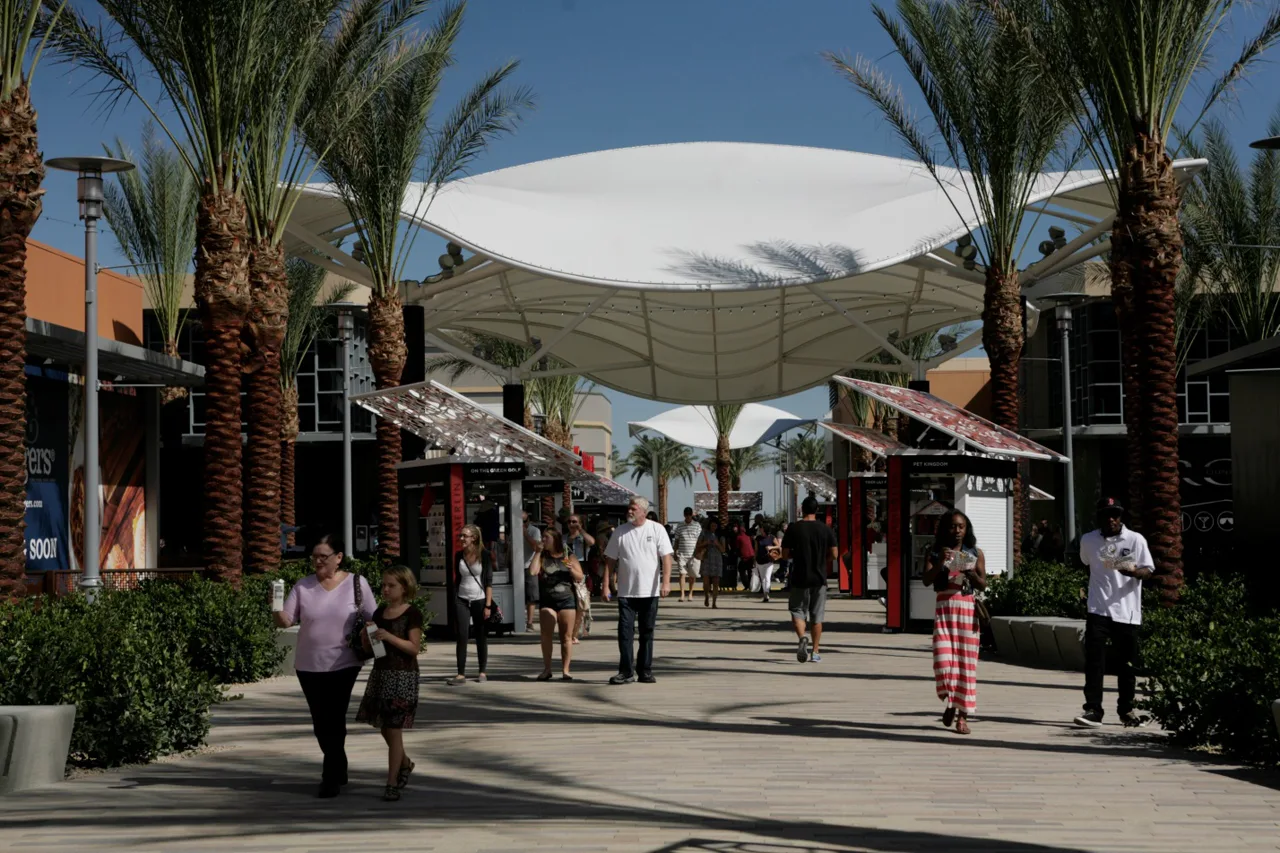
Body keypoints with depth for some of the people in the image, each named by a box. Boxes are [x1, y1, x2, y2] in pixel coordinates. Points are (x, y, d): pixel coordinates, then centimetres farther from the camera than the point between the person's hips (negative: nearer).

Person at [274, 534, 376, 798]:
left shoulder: (356, 584, -4)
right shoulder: (303, 586, 0)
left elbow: (372, 618, 4)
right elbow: (286, 621, -3)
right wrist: (277, 610, -23)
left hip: (343, 665, -3)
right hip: (309, 666, 3)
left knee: (334, 720, -5)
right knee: (320, 723, 12)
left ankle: (331, 777, 7)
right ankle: (338, 769, 32)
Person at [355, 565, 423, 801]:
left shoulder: (412, 614, -8)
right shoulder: (379, 612, 10)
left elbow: (415, 647, -15)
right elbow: (370, 648, 14)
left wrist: (390, 637, -25)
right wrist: (365, 637, -8)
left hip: (403, 676, -7)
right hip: (380, 673, 7)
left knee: (394, 729, -5)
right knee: (384, 728, 14)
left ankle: (392, 783, 1)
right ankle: (404, 764, 39)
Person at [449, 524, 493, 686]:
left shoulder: (484, 555, -5)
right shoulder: (459, 556, 5)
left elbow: (489, 581, -6)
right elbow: (457, 579, 11)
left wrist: (488, 605, -11)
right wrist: (453, 601, 6)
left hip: (479, 600, -2)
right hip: (462, 600, 2)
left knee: (481, 637, 4)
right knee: (461, 637, -5)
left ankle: (482, 673, 16)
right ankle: (461, 674, -5)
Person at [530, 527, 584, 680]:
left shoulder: (569, 557, 6)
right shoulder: (542, 557, 9)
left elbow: (580, 578, 7)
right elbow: (532, 572, -9)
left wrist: (571, 569, -12)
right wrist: (538, 552, -4)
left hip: (567, 600, -1)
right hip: (547, 601, 1)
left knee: (566, 636, 0)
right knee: (547, 636, -5)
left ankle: (565, 669, 4)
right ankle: (547, 669, 1)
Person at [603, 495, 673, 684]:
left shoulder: (657, 529, 0)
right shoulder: (620, 532, 4)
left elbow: (666, 557, -4)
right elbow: (610, 560, 6)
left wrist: (666, 582, -15)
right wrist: (606, 585, -1)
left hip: (650, 591, -1)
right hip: (626, 592, 1)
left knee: (647, 633, 8)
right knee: (625, 632, -4)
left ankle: (645, 671, 16)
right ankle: (626, 672, 0)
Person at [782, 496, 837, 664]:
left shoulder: (793, 529, -4)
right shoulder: (825, 529, 0)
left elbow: (785, 554, -3)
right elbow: (833, 554, -1)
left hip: (799, 578, -2)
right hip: (819, 578, 2)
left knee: (797, 611, 6)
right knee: (817, 616, 10)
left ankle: (802, 637, -22)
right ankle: (815, 651, 11)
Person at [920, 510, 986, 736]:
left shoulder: (975, 554, 8)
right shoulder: (935, 553, 7)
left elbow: (983, 584, 4)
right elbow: (926, 580, -4)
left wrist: (972, 574, -16)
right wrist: (940, 563, -18)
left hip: (967, 609, 1)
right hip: (944, 608, -1)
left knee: (966, 660, -2)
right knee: (944, 659, -12)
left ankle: (962, 714, 3)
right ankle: (949, 702, 14)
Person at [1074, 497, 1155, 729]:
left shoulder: (1136, 540, -2)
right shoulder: (1088, 540, 5)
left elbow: (1149, 571, -4)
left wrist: (1134, 572, -24)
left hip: (1127, 612, -1)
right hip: (1098, 611, 1)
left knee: (1127, 664, 8)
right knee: (1094, 661, -9)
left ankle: (1126, 709, 22)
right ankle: (1093, 710, -9)